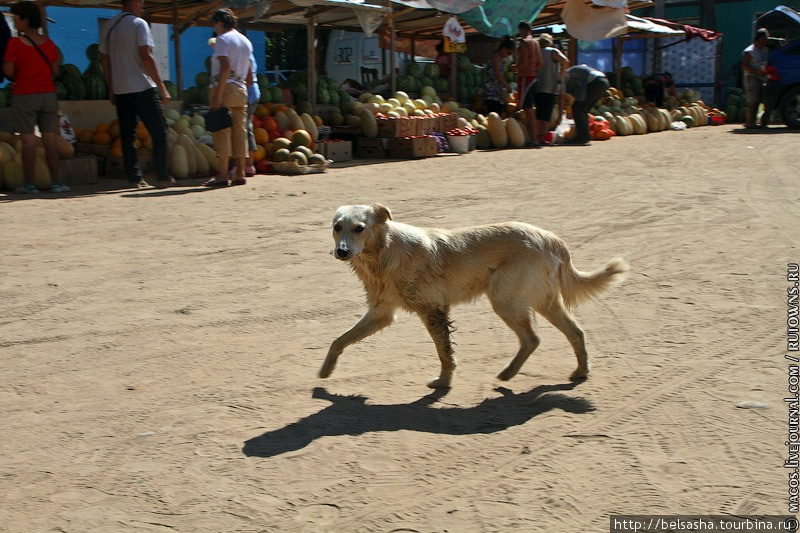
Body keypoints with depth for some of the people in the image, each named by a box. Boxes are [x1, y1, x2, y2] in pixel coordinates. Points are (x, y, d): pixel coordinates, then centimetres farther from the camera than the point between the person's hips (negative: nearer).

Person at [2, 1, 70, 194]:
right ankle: (55, 183, 4)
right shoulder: (48, 43, 5)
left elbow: (8, 71, -9)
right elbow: (54, 69, 9)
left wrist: (19, 75, 11)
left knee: (28, 141, 0)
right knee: (50, 141, 6)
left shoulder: (15, 43, -8)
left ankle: (30, 184, 1)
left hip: (24, 96, -4)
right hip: (48, 94, 4)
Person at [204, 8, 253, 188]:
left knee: (222, 132, -7)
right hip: (241, 90, 7)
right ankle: (239, 174, 7)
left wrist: (217, 95, -20)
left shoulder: (223, 39, -3)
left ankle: (222, 175, -9)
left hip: (225, 87, -7)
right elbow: (250, 77, 20)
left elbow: (225, 67, -17)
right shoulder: (246, 41, 20)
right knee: (240, 132, 7)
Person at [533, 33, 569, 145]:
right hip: (550, 87, -5)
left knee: (539, 114, 11)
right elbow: (565, 61, -14)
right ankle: (542, 137, -15)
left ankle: (538, 136, 10)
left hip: (537, 87, 5)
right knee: (547, 114, -6)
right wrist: (560, 74, -2)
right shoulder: (553, 52, 0)